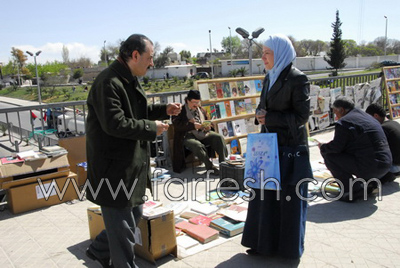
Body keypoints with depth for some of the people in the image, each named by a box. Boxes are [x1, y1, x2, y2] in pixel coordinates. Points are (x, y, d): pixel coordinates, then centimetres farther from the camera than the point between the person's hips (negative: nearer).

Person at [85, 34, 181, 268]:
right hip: (114, 167, -11)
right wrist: (151, 127, -18)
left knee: (134, 214, 22)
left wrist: (164, 110, 8)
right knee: (122, 224, 3)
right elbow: (115, 123, -27)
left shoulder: (130, 80, 13)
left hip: (132, 163, 11)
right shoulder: (109, 83, -20)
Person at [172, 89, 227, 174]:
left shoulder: (201, 110, 21)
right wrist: (193, 126, -24)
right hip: (188, 135, -5)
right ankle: (210, 167, -31)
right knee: (197, 145, -37)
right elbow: (177, 125, -13)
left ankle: (223, 163, -21)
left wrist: (208, 127, 1)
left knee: (219, 137, -19)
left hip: (203, 134, 5)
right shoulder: (180, 111, 2)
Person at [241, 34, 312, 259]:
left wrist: (270, 118, -16)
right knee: (266, 194, 11)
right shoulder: (269, 78, 11)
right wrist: (260, 114, -6)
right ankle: (266, 242, 27)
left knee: (289, 196, 5)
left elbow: (302, 116, -15)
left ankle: (290, 247, 24)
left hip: (291, 147, -7)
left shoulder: (298, 79, -13)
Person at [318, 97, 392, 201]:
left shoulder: (343, 122, -12)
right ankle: (369, 182, 19)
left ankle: (352, 190, -5)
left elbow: (336, 147, -15)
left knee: (328, 155, -6)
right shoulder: (365, 115, 19)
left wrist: (322, 147, 6)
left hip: (370, 168, -10)